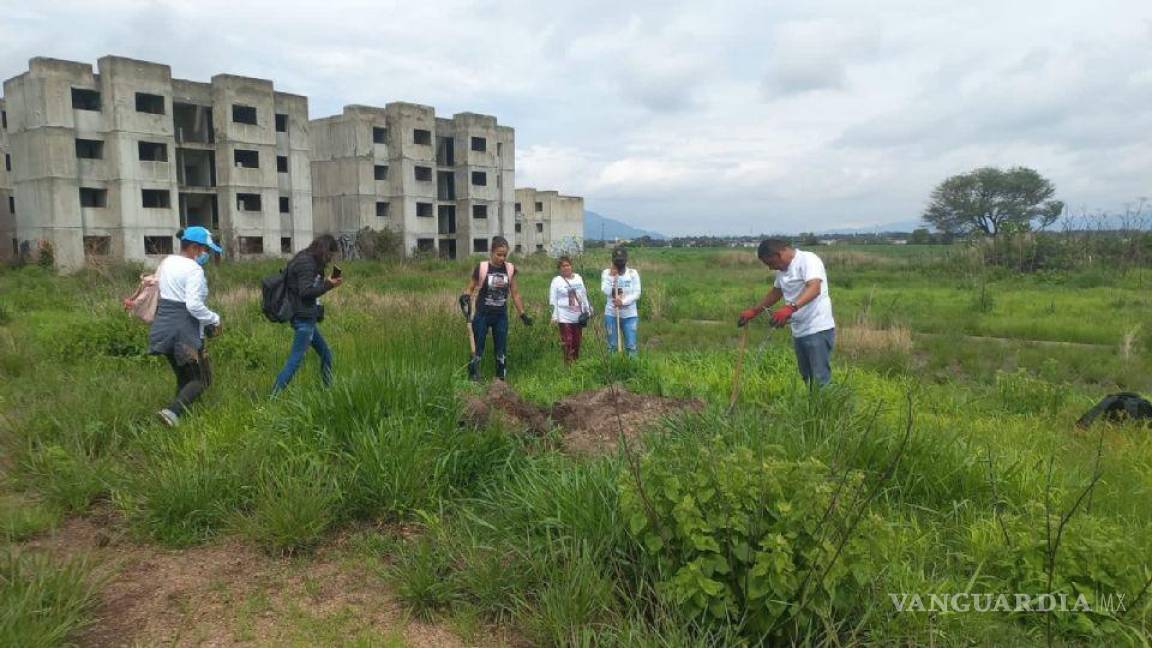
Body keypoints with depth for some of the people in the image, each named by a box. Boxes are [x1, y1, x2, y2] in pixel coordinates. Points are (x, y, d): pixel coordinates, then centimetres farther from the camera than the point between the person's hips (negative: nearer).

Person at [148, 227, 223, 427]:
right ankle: (173, 411, -19)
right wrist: (214, 319, -10)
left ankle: (179, 413, 18)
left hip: (163, 327, 8)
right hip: (184, 330, -8)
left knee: (184, 378, 19)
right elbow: (194, 305, -23)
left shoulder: (166, 262, 10)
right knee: (202, 379, 1)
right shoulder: (194, 269, -16)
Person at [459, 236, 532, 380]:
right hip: (482, 315, -3)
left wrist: (523, 314, 6)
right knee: (477, 349, 1)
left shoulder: (510, 269, -1)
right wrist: (465, 298, -21)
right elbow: (470, 288, 0)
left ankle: (502, 380, 17)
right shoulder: (481, 267, -10)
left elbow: (515, 293, 7)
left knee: (501, 351, 8)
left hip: (501, 316, 3)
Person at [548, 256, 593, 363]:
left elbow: (584, 295, 17)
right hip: (564, 317, -5)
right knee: (567, 342, -8)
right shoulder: (556, 281, -4)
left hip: (578, 316, 5)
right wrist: (554, 316, -11)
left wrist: (587, 310, 16)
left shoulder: (578, 278, 10)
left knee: (577, 342, 10)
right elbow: (553, 300, -6)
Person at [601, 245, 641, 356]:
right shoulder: (606, 272, 0)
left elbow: (637, 293, -7)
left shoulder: (633, 273, 0)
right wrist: (612, 276, -21)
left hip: (629, 315, 0)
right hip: (611, 314, 0)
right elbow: (606, 292, -13)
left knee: (631, 346, 0)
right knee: (612, 345, 6)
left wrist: (623, 302, -19)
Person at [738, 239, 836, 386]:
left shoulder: (808, 260, -14)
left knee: (820, 379, -10)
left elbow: (814, 289, -30)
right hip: (799, 332, 9)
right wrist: (753, 312, 25)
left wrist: (790, 308, -43)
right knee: (806, 378, 10)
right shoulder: (782, 269, 14)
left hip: (818, 330, -9)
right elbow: (775, 293, 29)